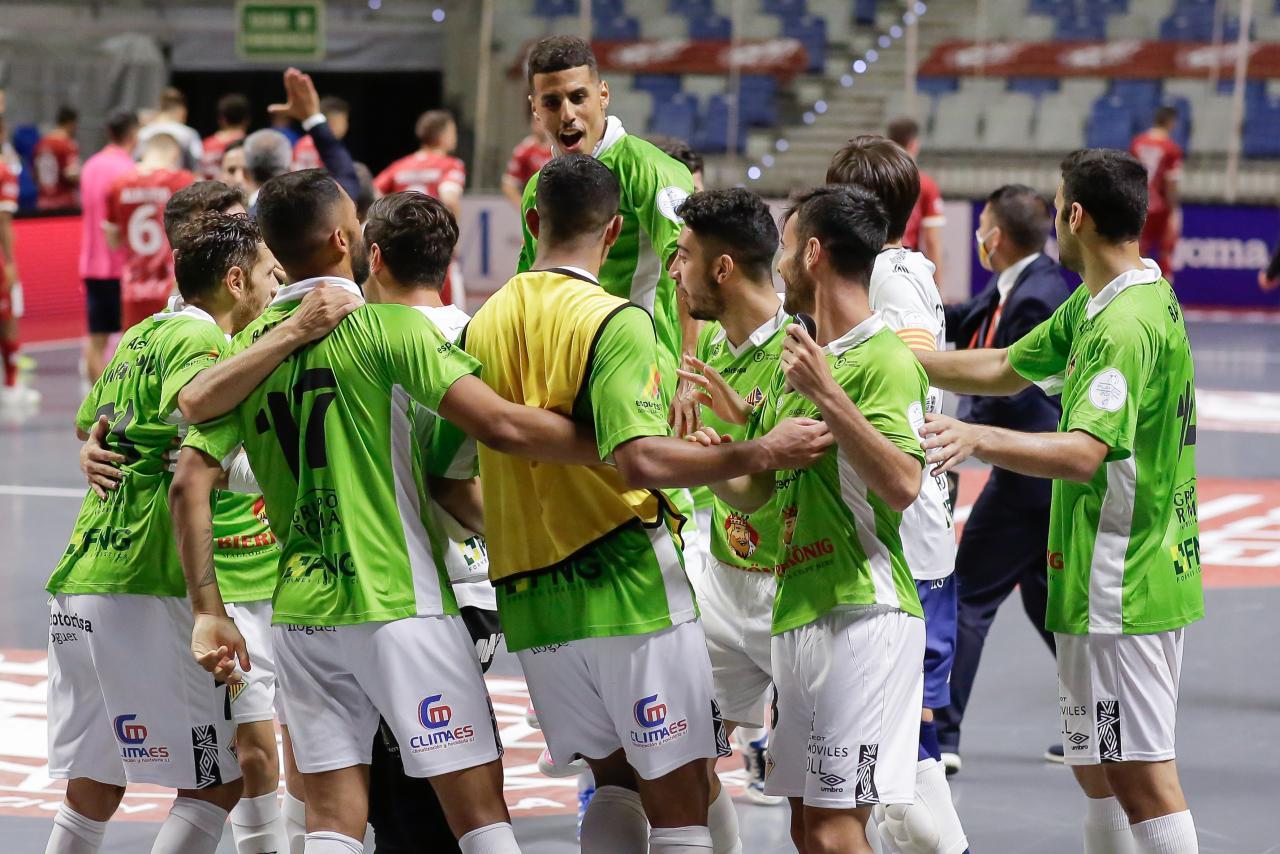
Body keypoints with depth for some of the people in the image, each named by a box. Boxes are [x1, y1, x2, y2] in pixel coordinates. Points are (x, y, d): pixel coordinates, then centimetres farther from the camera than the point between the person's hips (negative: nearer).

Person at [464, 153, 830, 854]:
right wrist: (759, 453, -18)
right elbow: (640, 459, -23)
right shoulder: (613, 321, -11)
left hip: (531, 603, 6)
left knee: (616, 780, 19)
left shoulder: (482, 325, 8)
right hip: (629, 587, -6)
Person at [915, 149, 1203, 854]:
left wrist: (979, 438, -43)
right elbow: (1006, 369, 21)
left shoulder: (1128, 325, -21)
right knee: (1095, 765, 17)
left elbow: (1084, 453, -32)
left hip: (1122, 587, -11)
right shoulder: (1096, 305, 12)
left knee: (1140, 775, -10)